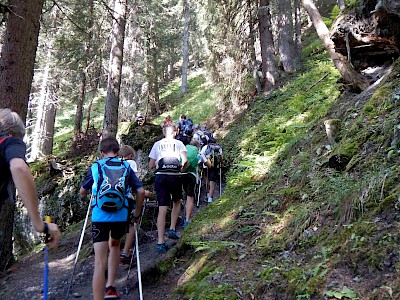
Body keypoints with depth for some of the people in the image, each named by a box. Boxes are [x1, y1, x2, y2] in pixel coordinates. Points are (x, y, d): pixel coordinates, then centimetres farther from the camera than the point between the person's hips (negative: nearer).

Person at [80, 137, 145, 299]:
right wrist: (137, 212, 16)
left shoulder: (95, 167, 7)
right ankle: (110, 286, 24)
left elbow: (83, 192, 18)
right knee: (114, 245, 30)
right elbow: (141, 191, 3)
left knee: (100, 263, -1)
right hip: (121, 216, 2)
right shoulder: (126, 167, 9)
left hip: (100, 217, -2)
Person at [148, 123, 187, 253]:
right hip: (175, 177, -1)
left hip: (160, 177, 1)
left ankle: (160, 242, -4)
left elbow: (151, 165, 7)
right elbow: (185, 160, -10)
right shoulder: (178, 143, 4)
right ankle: (172, 229, 16)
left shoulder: (157, 144, 9)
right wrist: (181, 169, 9)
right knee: (177, 202, 25)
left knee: (162, 210, -1)